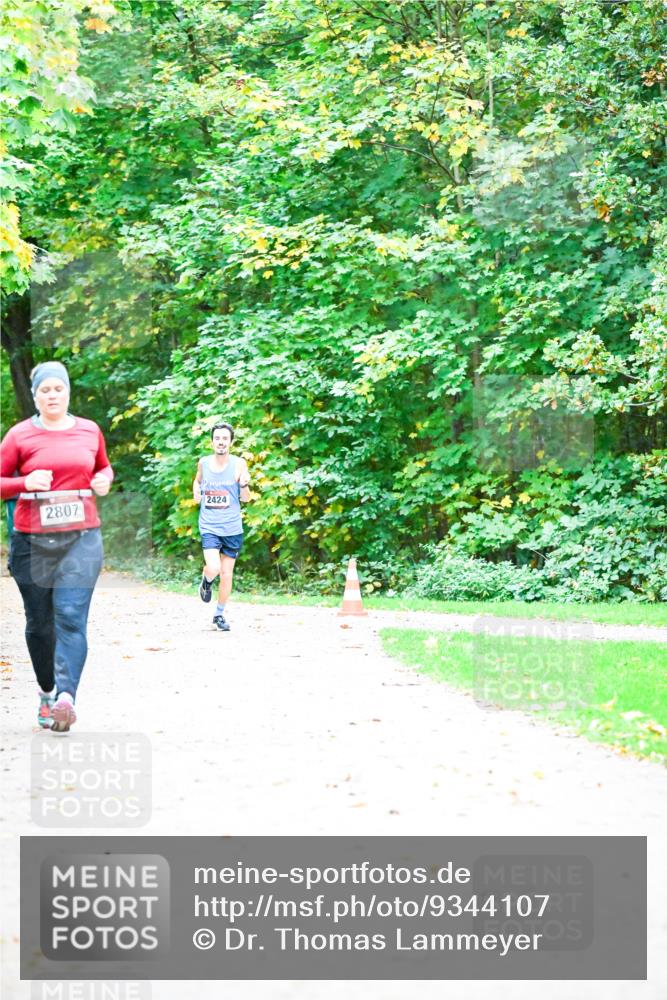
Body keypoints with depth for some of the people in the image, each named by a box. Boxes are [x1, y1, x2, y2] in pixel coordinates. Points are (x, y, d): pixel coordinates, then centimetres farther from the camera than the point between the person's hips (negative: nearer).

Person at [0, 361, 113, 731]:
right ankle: (46, 692, 26)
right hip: (32, 541, 0)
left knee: (71, 618, -14)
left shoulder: (89, 431, 8)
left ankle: (66, 695, -24)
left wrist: (104, 480, 3)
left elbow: (105, 467, 25)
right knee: (39, 622, 8)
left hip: (82, 538, 0)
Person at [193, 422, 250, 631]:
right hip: (209, 526, 0)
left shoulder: (239, 463, -5)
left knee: (226, 574, 7)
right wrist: (196, 491, 2)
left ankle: (220, 614, 25)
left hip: (232, 528, 0)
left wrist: (244, 485, -22)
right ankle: (206, 582, 17)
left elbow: (246, 499, -2)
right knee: (213, 568, -19)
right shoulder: (203, 463, 1)